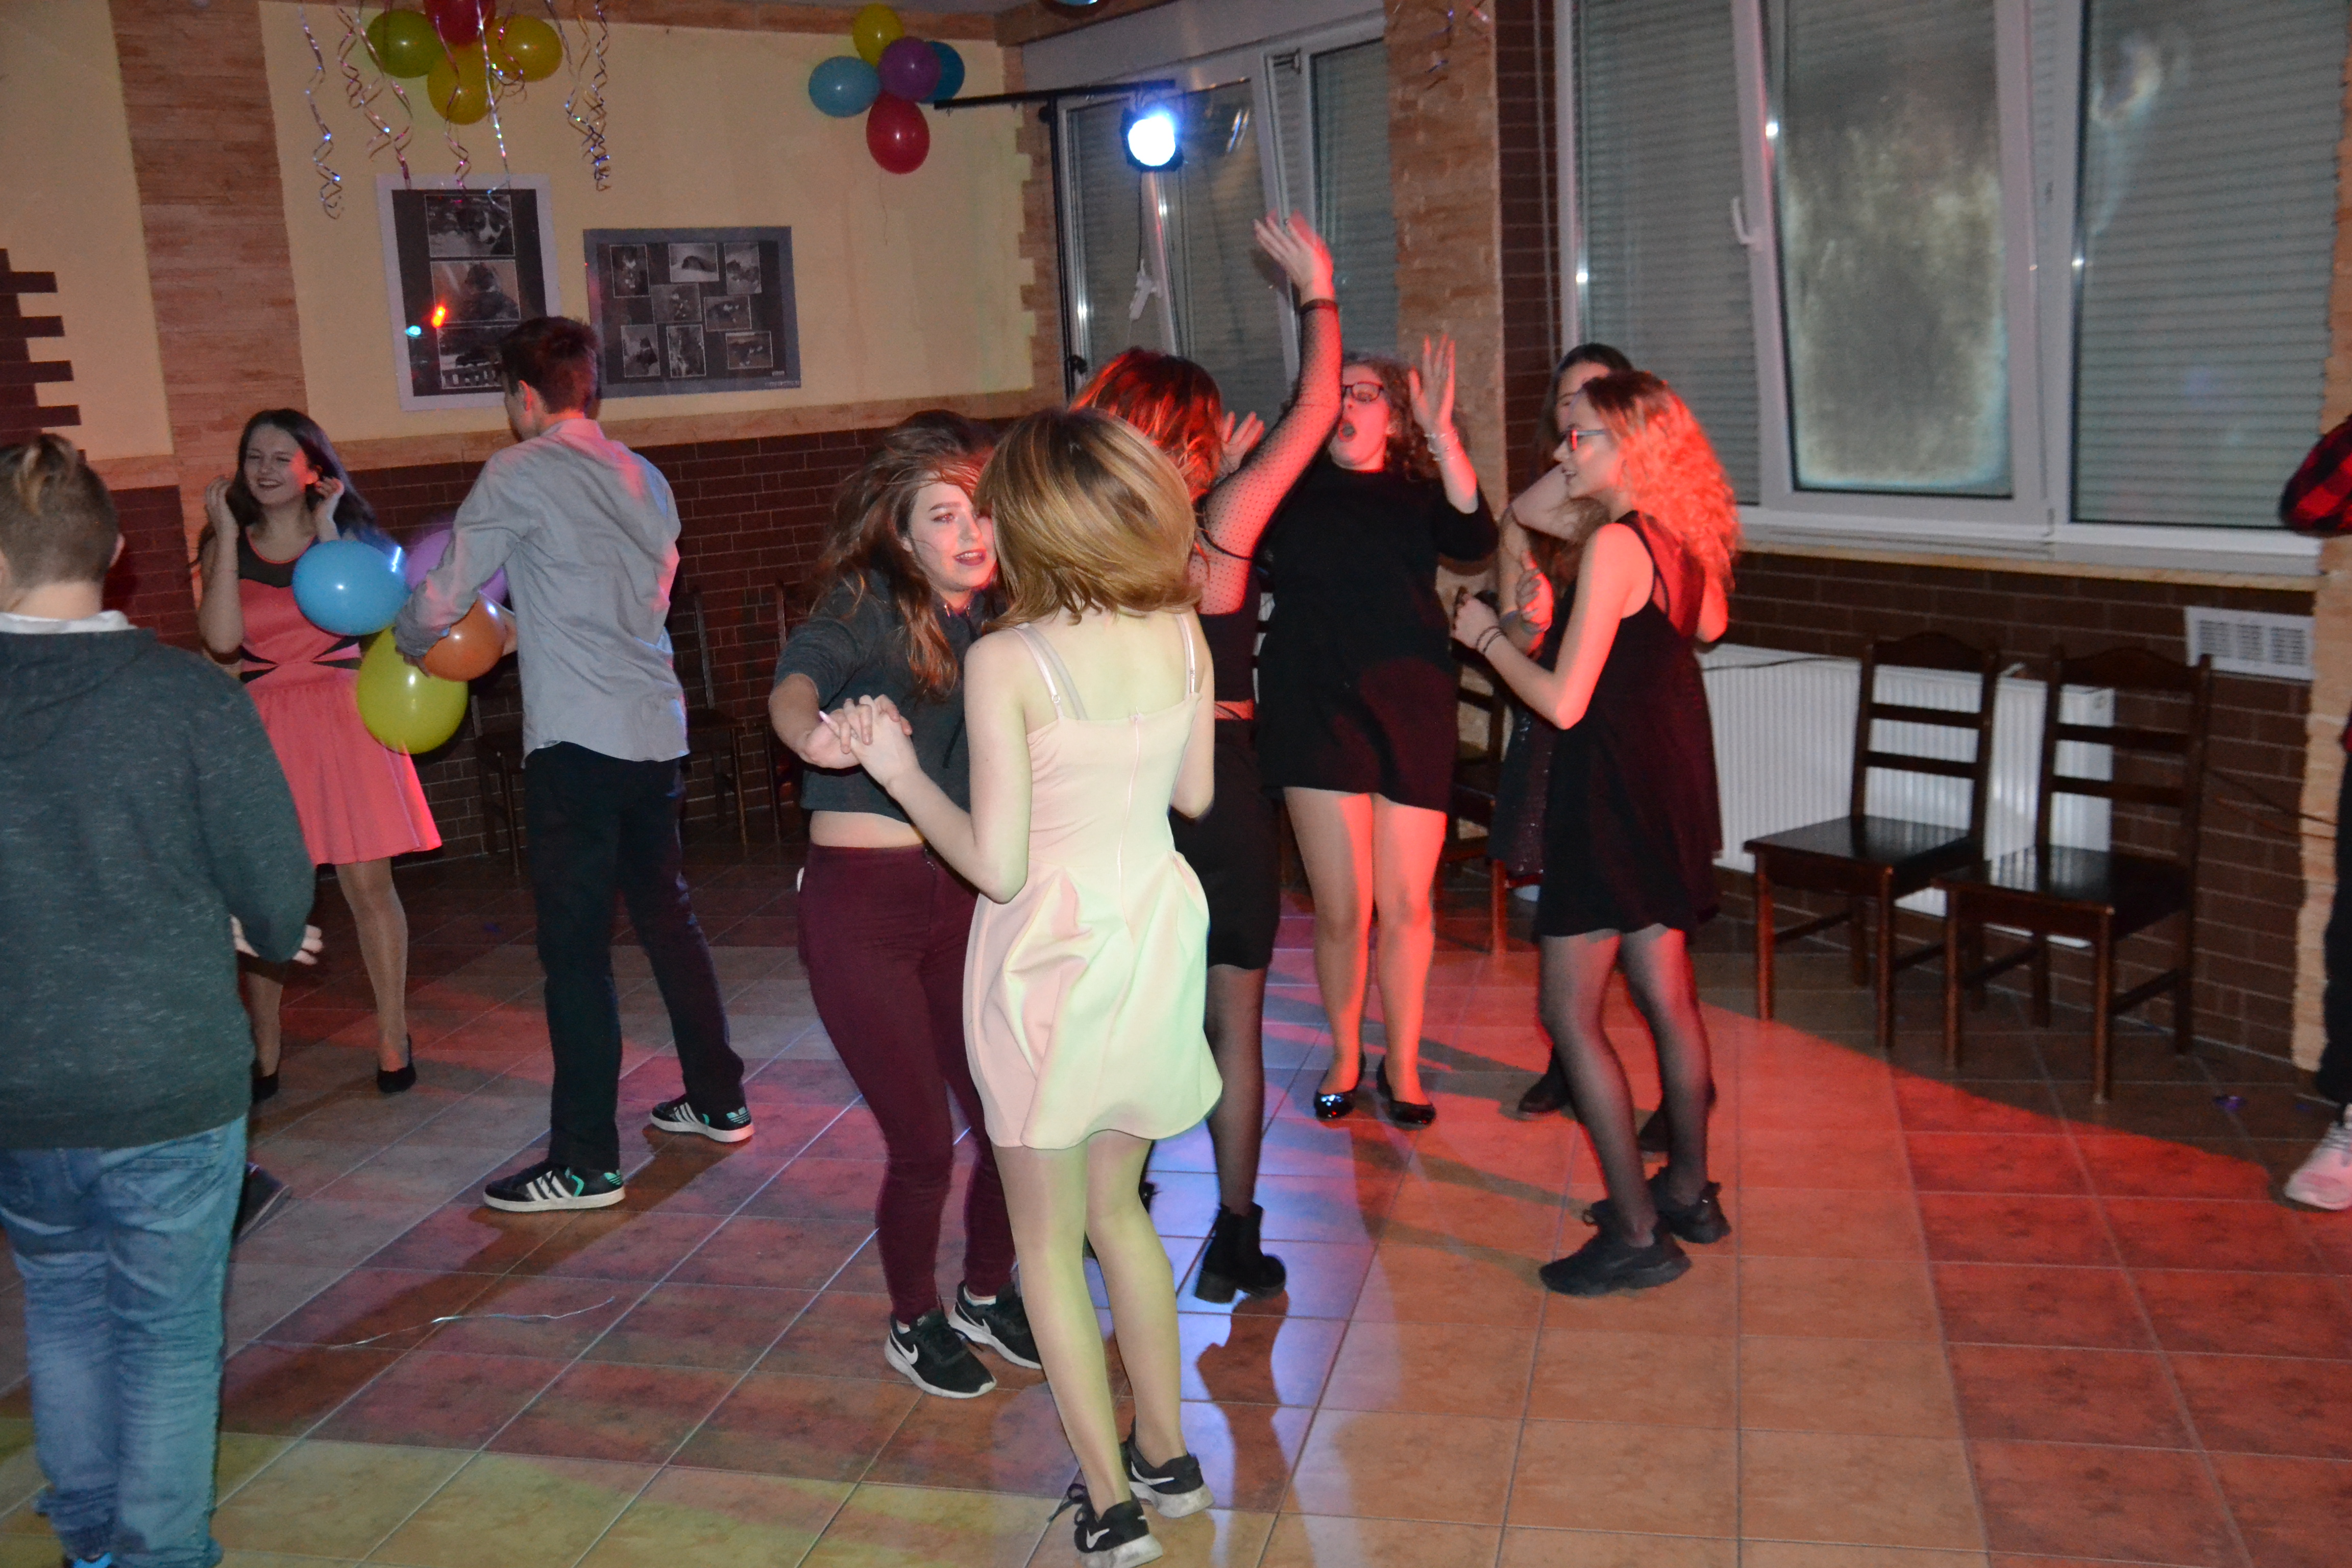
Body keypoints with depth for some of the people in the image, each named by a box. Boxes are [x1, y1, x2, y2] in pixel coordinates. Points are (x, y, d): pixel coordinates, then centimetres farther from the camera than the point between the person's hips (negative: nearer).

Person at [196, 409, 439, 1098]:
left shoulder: (347, 534, 5)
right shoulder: (227, 547, 7)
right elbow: (222, 638, -12)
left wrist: (325, 526, -12)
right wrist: (228, 532, -8)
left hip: (344, 718, -1)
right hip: (265, 725, 1)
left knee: (368, 884, -1)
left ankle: (393, 1041, 11)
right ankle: (263, 1057, 11)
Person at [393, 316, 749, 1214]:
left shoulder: (520, 474, -6)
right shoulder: (643, 479, 15)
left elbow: (440, 603, -4)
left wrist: (408, 641, 19)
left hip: (577, 742, -7)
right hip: (657, 729, 7)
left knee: (575, 948, -2)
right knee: (666, 915, 19)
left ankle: (585, 1164, 3)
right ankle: (718, 1100, 29)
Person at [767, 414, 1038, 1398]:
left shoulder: (997, 615, 4)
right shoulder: (866, 604, -11)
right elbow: (796, 679, -30)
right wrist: (813, 732, -53)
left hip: (963, 895, 5)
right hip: (861, 901, -4)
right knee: (924, 1144, 0)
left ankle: (987, 1295, 35)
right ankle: (914, 1325, 29)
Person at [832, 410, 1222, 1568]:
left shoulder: (1007, 661, -19)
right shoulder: (1182, 634, -3)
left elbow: (996, 864, -18)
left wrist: (897, 769, -5)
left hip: (1053, 952, -6)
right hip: (1156, 927, 6)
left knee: (1049, 1239, 12)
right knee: (1117, 1207, 24)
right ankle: (1167, 1455, 35)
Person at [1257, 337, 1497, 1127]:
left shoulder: (1418, 498, 8)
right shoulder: (1291, 493, 9)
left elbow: (1476, 537, -12)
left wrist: (1443, 435, -21)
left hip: (1410, 709, 1)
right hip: (1313, 707, 0)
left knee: (1405, 905, 4)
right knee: (1340, 908, 0)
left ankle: (1402, 1063, 22)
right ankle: (1344, 1058, 21)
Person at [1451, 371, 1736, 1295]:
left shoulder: (1614, 547, -21)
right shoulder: (1680, 540, 6)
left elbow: (1564, 701, -23)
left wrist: (1486, 636, -8)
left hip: (1613, 789, -9)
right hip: (1670, 781, 9)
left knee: (1568, 1009, -2)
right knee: (1665, 995, 18)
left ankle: (1637, 1233, 2)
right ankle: (1688, 1192, 31)